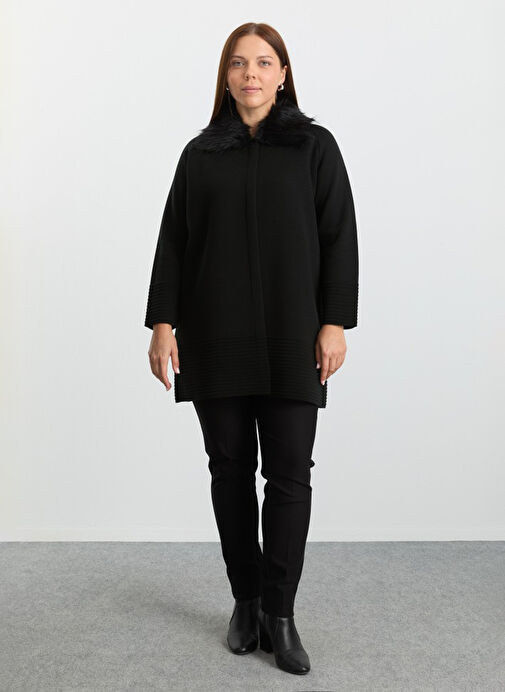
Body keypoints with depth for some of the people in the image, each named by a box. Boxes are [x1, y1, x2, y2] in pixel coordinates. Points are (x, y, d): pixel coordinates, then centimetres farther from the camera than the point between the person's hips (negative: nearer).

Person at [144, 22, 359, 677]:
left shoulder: (314, 145, 6)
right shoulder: (201, 153, 11)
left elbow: (339, 237, 1)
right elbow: (173, 242, 7)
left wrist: (335, 323, -6)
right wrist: (162, 322, -1)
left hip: (291, 340, -2)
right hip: (216, 340, 2)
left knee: (289, 472, -3)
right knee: (229, 468, 7)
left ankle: (279, 615, 9)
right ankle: (245, 601, 22)